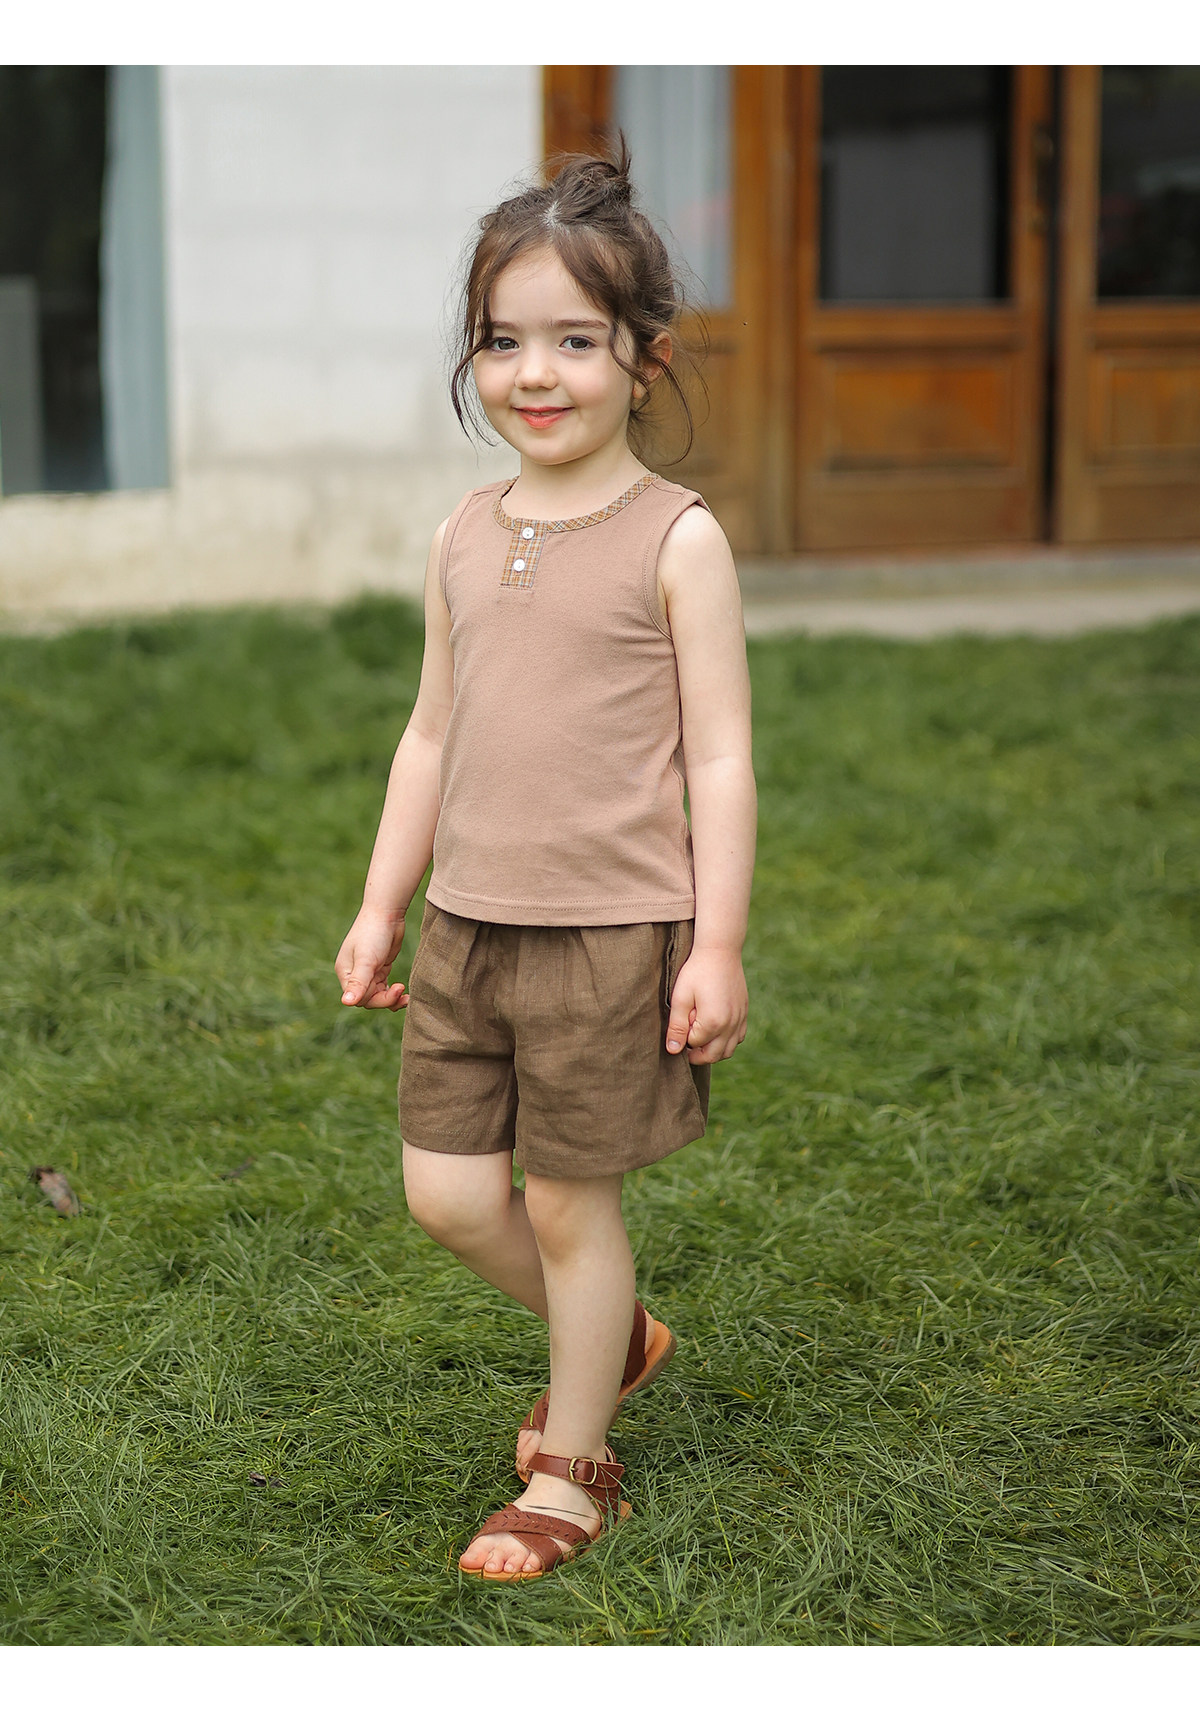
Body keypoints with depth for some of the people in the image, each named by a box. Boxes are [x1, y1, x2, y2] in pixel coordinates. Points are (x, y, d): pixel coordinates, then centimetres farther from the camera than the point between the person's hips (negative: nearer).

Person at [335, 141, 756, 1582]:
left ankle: (569, 1469, 25)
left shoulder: (675, 539, -9)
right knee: (446, 1193, 9)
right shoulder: (463, 538, 7)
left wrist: (717, 946, -12)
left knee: (568, 1200, 5)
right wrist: (381, 909, 15)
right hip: (467, 922, 6)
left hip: (610, 932, -5)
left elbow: (722, 759, -9)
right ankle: (614, 1340, 37)